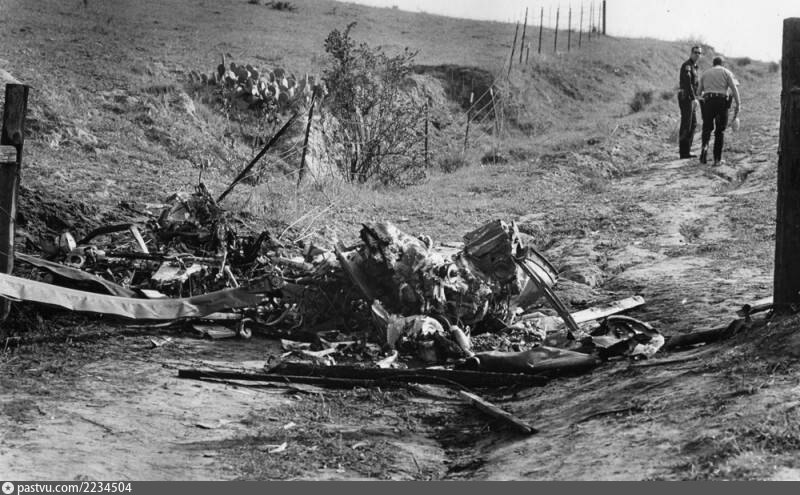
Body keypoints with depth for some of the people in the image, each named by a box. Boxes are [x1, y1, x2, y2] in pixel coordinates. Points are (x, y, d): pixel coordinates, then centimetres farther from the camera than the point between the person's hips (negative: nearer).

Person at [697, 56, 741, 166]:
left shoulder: (705, 74, 20)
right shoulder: (727, 72, 11)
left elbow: (699, 91, 23)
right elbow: (734, 89, -2)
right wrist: (738, 105, -4)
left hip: (708, 101, 1)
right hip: (722, 102, -1)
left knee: (707, 128, 13)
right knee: (720, 131, 10)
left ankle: (705, 145, -19)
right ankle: (717, 159, 6)